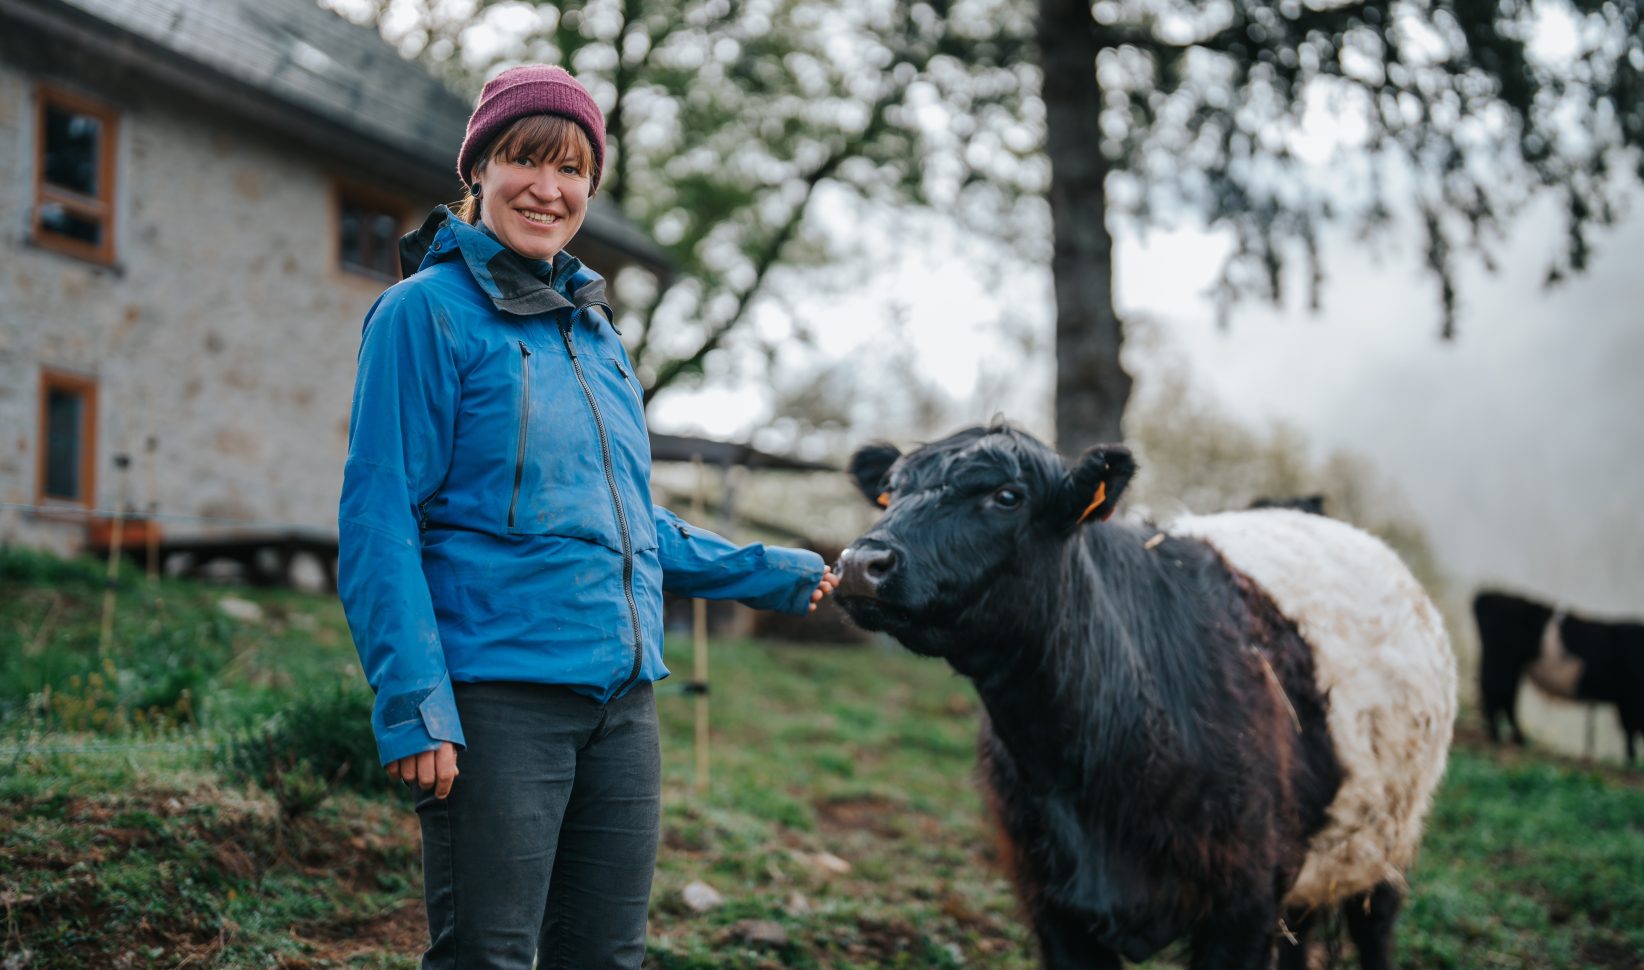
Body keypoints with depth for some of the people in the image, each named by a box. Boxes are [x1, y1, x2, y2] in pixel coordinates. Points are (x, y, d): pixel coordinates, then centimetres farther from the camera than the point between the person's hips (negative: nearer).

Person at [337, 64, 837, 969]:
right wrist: (414, 705, -18)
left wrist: (762, 572, 26)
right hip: (498, 696, -7)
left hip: (621, 696, 7)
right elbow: (379, 520, -10)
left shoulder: (592, 328, 16)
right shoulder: (429, 310, -4)